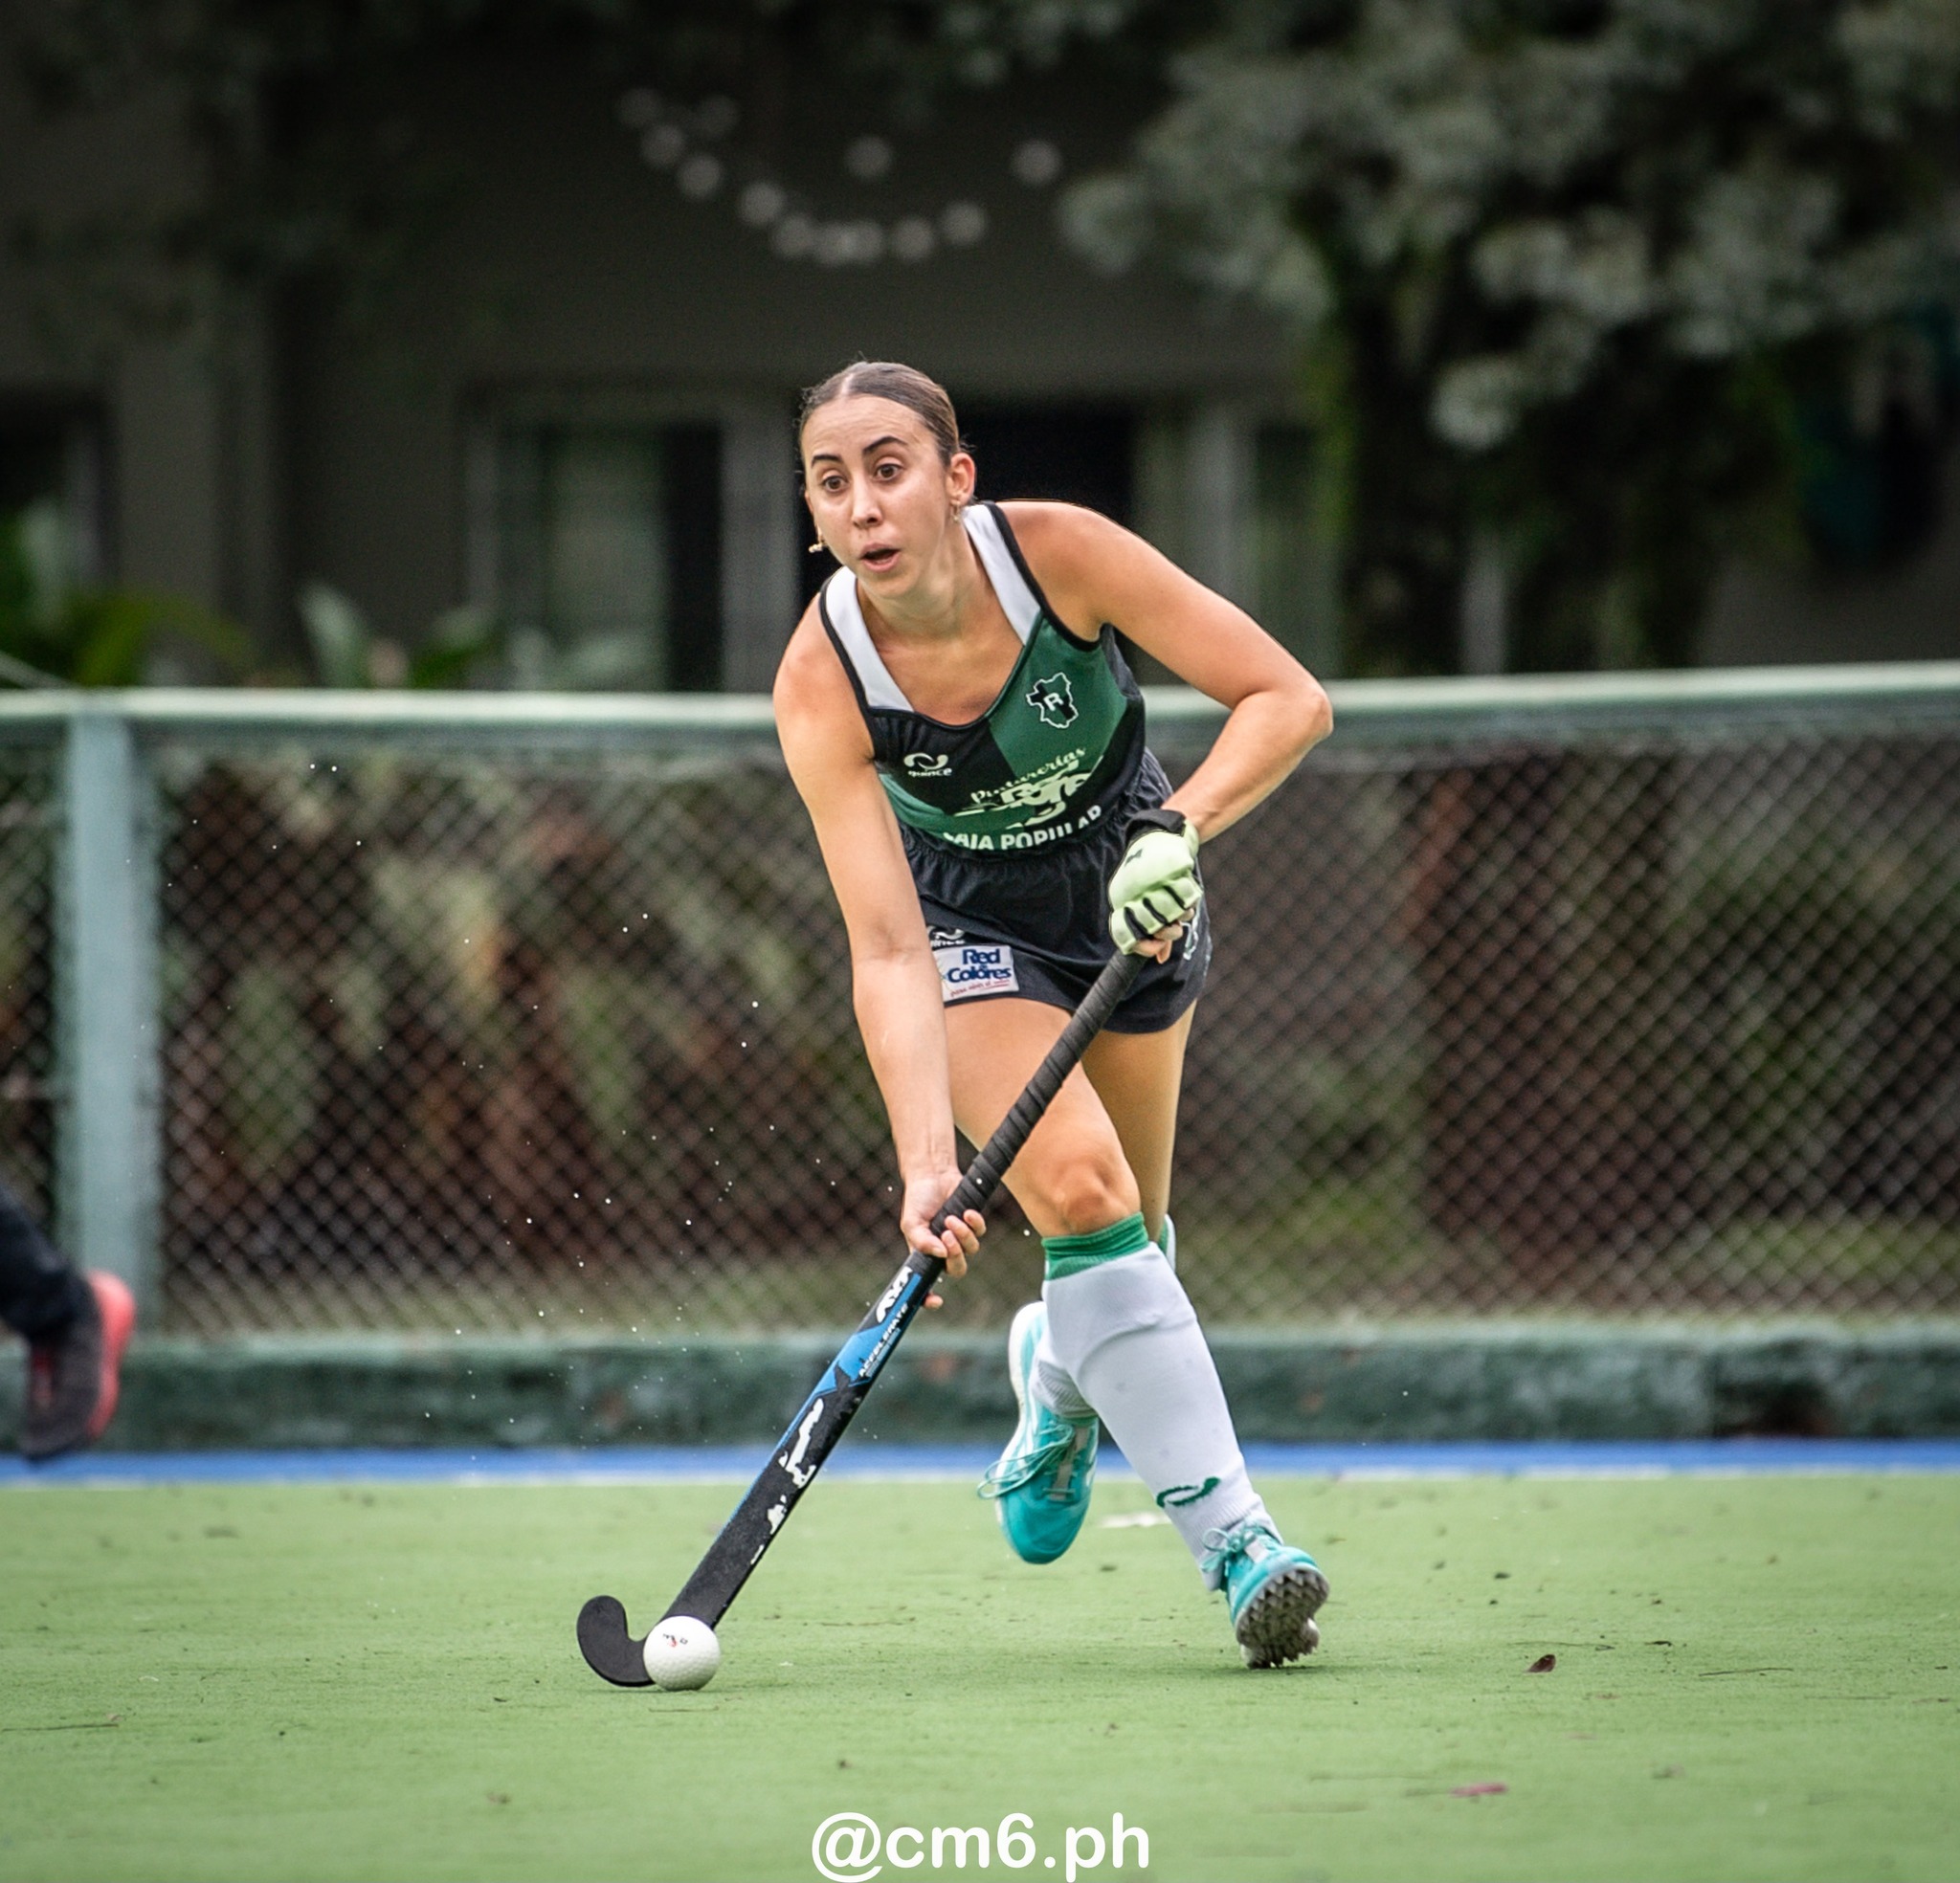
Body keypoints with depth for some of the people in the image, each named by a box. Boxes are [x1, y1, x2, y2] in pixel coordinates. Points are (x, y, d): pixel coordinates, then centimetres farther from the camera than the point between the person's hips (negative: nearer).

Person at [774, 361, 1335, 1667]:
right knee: (1082, 1190, -24)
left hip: (1134, 888, 2)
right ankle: (1235, 1536, -23)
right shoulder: (822, 680, -28)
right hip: (968, 929, -2)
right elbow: (887, 951, -33)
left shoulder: (1058, 553, -28)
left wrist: (1178, 828, -40)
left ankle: (1059, 1370, 47)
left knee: (1132, 1234, 10)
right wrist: (927, 1159, -44)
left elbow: (1290, 699, -24)